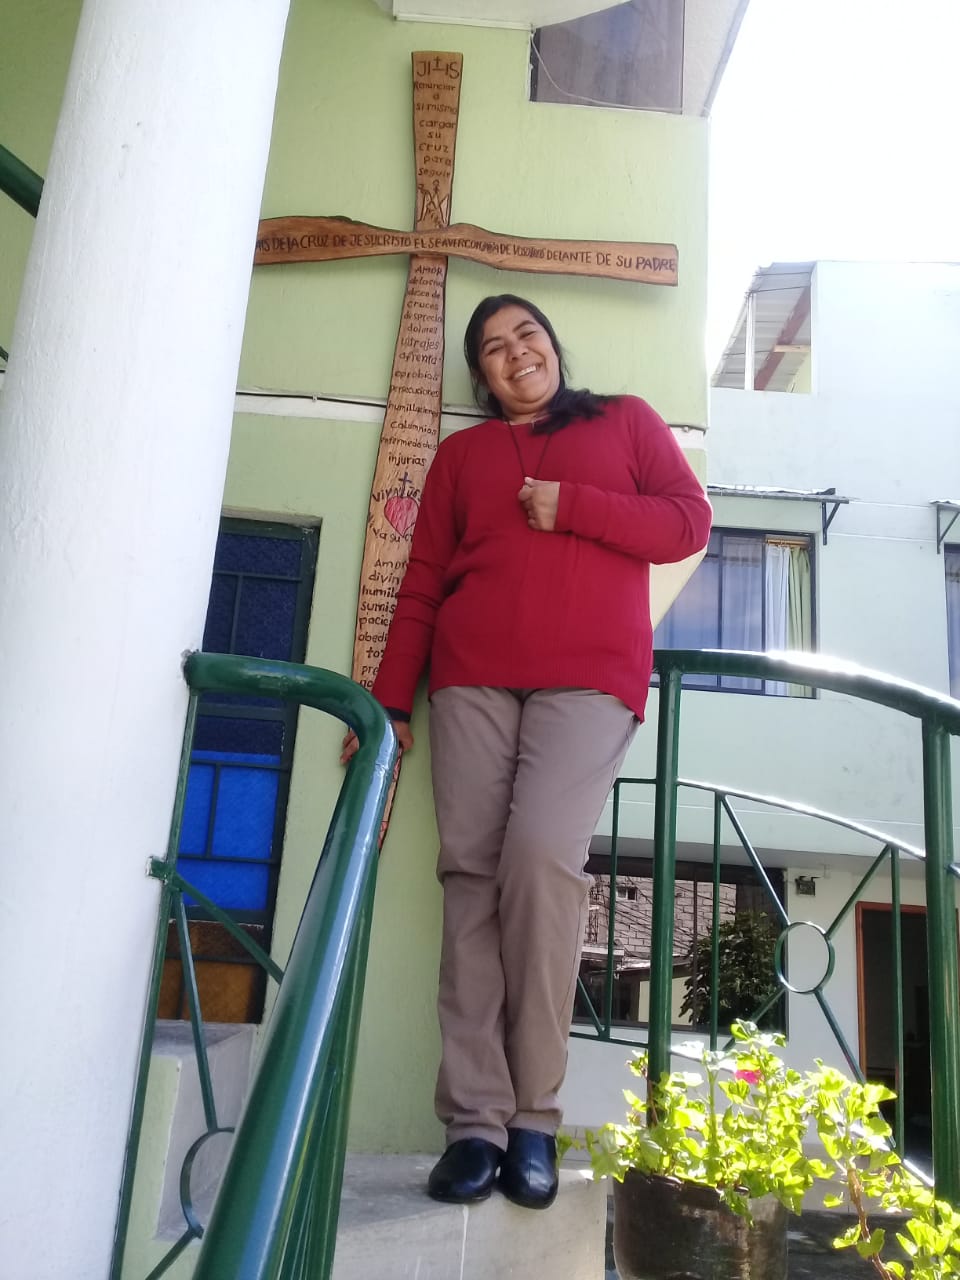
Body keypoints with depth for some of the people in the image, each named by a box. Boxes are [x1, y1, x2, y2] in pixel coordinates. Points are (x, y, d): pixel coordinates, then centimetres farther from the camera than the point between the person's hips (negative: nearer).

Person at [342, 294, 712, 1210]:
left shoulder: (626, 421, 20)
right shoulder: (460, 452, 22)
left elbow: (688, 523, 8)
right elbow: (421, 585, 16)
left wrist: (569, 507, -3)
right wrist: (388, 703, 8)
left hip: (590, 676, -2)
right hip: (470, 678, 3)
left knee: (541, 858, -20)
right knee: (471, 873, -8)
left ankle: (534, 1118, -8)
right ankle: (476, 1121, -5)